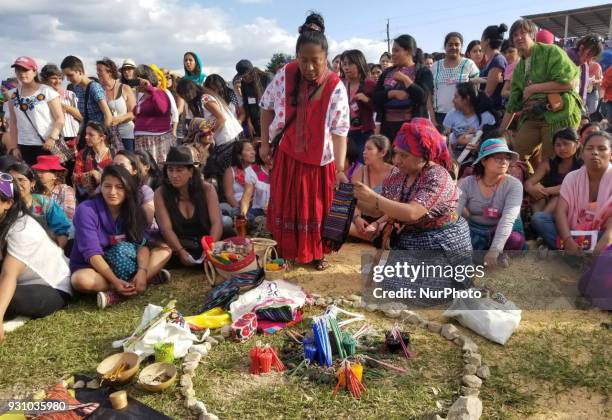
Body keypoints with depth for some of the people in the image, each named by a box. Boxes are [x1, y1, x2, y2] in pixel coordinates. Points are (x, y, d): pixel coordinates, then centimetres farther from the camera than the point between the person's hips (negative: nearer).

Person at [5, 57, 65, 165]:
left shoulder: (47, 91, -4)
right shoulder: (14, 95, 9)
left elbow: (60, 119, -7)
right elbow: (13, 123, 12)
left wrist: (52, 138, -19)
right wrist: (14, 146, 7)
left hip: (47, 145, -4)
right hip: (24, 146, 4)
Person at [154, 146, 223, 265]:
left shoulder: (207, 189, -1)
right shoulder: (161, 193, -2)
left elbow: (217, 223, -10)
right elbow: (166, 228, -12)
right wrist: (181, 252, -30)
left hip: (206, 244, 0)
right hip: (178, 246, 1)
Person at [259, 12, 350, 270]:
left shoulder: (335, 87, -16)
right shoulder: (285, 75, -11)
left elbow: (340, 130, -18)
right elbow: (267, 107, 2)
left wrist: (340, 167, -23)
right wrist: (264, 143, -1)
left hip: (319, 158, -1)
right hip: (286, 154, 1)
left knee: (315, 207, 9)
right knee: (284, 204, 10)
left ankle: (316, 254, 27)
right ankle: (283, 251, 28)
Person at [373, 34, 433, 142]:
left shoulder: (423, 72, 4)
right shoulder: (387, 72, 15)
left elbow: (422, 97, -10)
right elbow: (376, 97, 6)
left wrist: (405, 79, -11)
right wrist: (393, 93, -11)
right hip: (388, 125, 4)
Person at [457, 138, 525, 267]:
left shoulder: (514, 185, -16)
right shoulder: (467, 183, -11)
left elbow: (508, 219, -29)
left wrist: (494, 250, -41)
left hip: (504, 231, -1)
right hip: (475, 232, 1)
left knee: (515, 240, -35)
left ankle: (500, 254, 0)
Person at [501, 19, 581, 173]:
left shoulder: (551, 52, -2)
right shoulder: (518, 68, 16)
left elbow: (566, 83, -13)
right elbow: (512, 104, 17)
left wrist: (532, 88, -8)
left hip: (558, 114, -6)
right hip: (532, 117, 7)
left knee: (550, 162, -4)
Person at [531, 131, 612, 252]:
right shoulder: (572, 177, 1)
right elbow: (560, 211, -12)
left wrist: (601, 246, -38)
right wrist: (568, 241, -31)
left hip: (601, 236, -3)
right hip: (573, 233, 3)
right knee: (537, 218, -21)